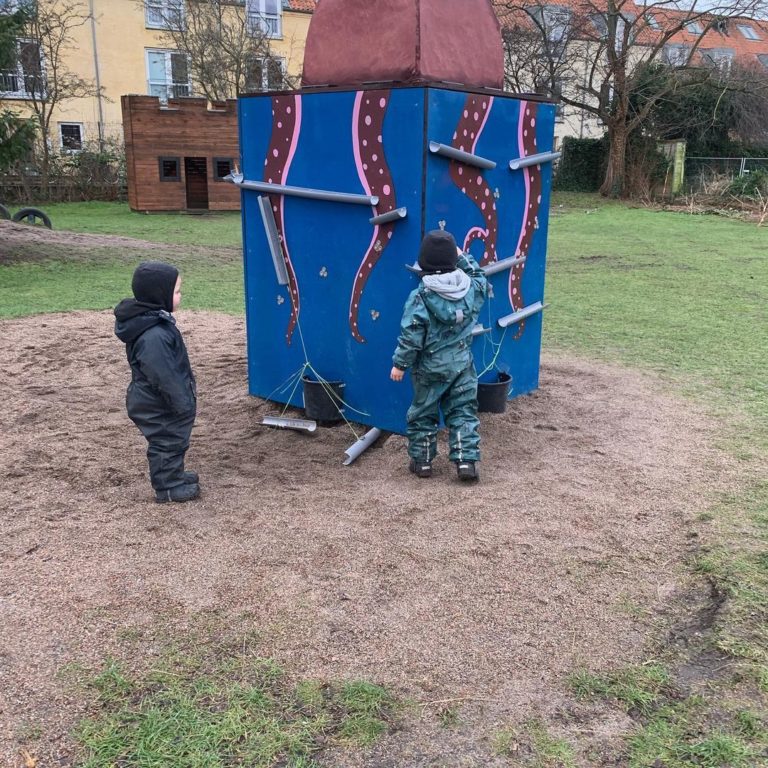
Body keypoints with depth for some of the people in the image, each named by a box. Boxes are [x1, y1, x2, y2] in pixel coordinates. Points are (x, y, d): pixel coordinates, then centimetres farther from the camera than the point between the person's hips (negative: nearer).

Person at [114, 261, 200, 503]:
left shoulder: (154, 320, 1)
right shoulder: (153, 337, -33)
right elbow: (164, 377, -28)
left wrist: (188, 388, 20)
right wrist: (184, 404, -19)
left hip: (156, 402, 10)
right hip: (160, 408, -10)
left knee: (173, 440, 24)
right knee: (167, 442, 7)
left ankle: (174, 476, 41)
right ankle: (168, 487, 23)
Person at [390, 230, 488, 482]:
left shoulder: (420, 297, -18)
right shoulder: (472, 289, -7)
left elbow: (410, 337, -16)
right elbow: (480, 278, 20)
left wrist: (400, 364, -6)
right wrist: (463, 257, 22)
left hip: (429, 368, -3)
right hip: (462, 364, 3)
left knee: (423, 414, 13)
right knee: (463, 412, 11)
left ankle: (421, 461, 22)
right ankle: (467, 460, 4)